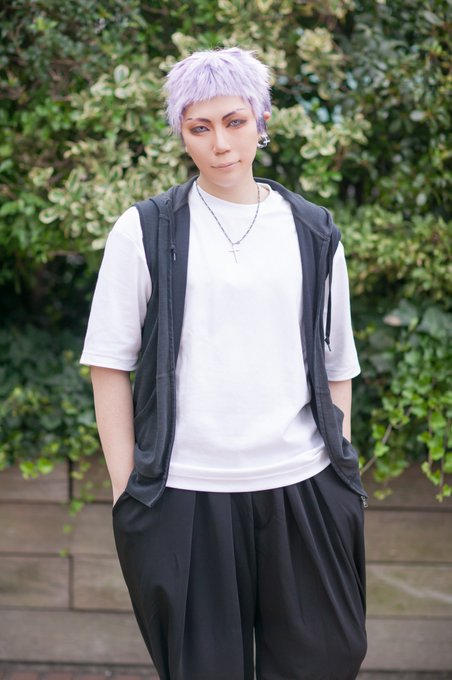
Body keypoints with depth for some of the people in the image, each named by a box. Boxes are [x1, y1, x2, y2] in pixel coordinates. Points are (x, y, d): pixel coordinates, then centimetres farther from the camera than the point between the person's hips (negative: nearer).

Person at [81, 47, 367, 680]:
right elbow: (110, 363, 1)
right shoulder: (146, 231, 1)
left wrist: (342, 469, 7)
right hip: (184, 494, -2)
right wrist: (126, 487, -3)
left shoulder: (313, 233, 9)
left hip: (302, 489, 2)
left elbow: (337, 365, 12)